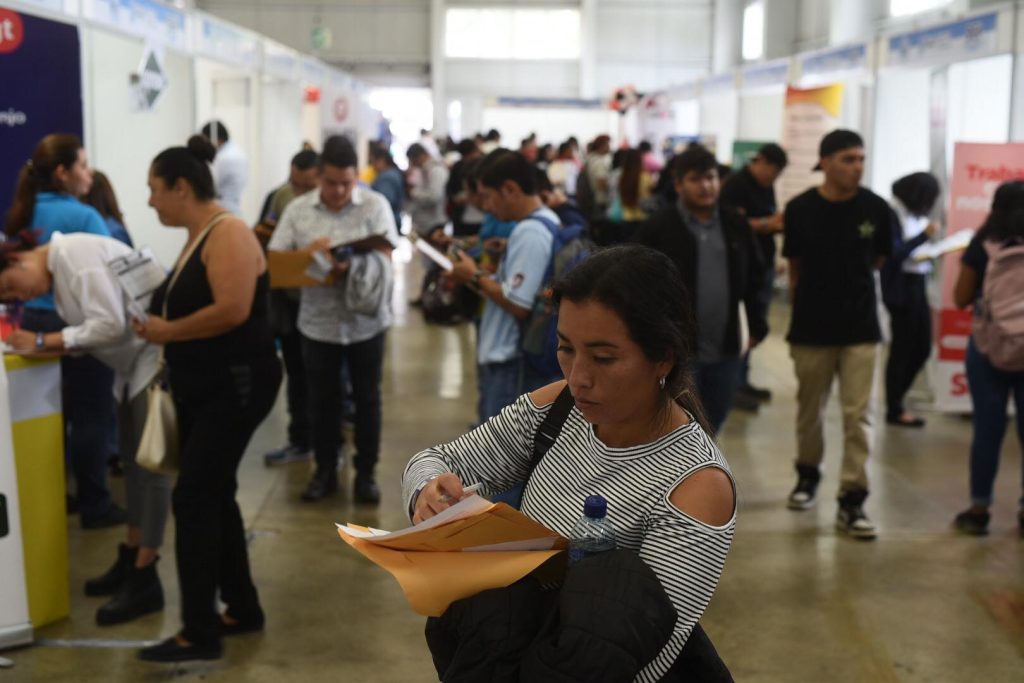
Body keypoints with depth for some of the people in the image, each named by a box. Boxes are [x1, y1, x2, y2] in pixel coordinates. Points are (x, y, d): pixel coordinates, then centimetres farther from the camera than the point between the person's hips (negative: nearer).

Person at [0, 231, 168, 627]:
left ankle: (144, 582, 1)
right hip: (132, 365, 10)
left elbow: (110, 324, -25)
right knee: (133, 464, 16)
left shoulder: (74, 253, -18)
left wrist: (42, 343, -18)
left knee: (149, 468, -5)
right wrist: (38, 341, -7)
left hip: (156, 358, -10)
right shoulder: (56, 273, 11)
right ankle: (130, 561, 28)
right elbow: (89, 331, 9)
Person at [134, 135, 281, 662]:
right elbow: (189, 307, 13)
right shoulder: (196, 237, 13)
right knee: (212, 497, 14)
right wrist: (157, 324, -6)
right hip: (202, 387, 10)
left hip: (236, 384, -10)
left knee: (193, 499, -9)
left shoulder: (228, 234, -16)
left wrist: (167, 333, -16)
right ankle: (243, 609, 26)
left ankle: (200, 633, -1)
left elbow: (232, 311, -26)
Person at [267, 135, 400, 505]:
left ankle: (366, 473, 22)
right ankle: (325, 471, 26)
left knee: (366, 399, 9)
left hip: (365, 320, -1)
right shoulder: (298, 209, -1)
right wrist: (308, 253, -20)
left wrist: (353, 267, -29)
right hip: (318, 321, 2)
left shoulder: (375, 204, -5)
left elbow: (384, 258, -11)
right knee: (322, 400, 11)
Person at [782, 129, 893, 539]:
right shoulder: (800, 209, -6)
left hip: (861, 328, 0)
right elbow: (794, 267, 6)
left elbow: (879, 260, 10)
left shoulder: (875, 209, -5)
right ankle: (808, 475, 37)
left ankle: (852, 501, 2)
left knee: (857, 415, -3)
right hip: (811, 327, 1)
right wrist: (807, 301, 5)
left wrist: (847, 276, 7)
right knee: (810, 410, 14)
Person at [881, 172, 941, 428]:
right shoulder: (893, 215, -16)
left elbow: (919, 250, 13)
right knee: (902, 348, 1)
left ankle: (896, 397, 30)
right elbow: (894, 254, -22)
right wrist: (924, 235, -21)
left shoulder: (916, 214, 9)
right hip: (901, 289, -8)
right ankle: (894, 410, 14)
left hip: (918, 285, 8)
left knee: (922, 347, 13)